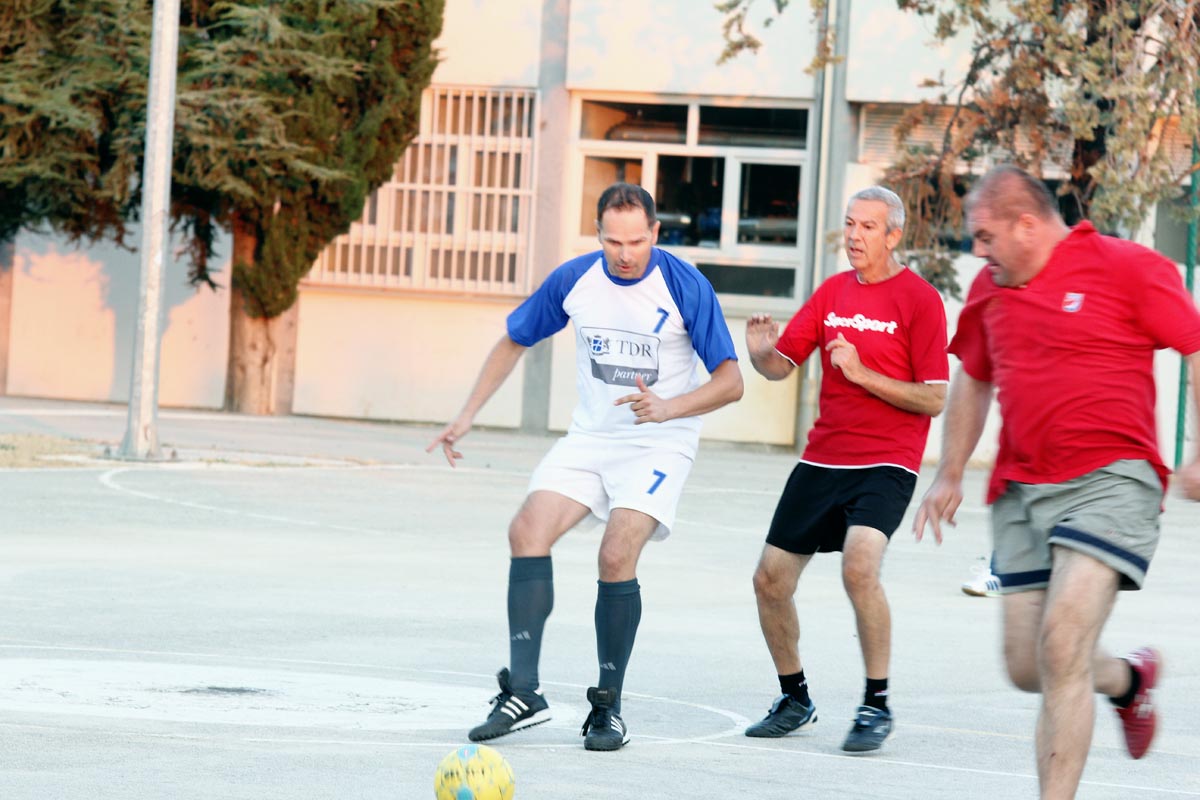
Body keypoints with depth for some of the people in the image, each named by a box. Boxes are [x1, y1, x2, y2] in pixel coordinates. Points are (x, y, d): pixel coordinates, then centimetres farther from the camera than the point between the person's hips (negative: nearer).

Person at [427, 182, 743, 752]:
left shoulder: (686, 287, -16)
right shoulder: (574, 280, -4)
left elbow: (730, 381, -14)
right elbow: (513, 342, 12)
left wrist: (670, 408, -31)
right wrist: (466, 417, 7)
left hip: (660, 443, -4)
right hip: (590, 437, 4)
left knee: (617, 555, -22)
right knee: (528, 530, -15)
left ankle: (608, 706, -6)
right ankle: (523, 693, -13)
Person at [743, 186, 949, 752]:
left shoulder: (919, 299, -7)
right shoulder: (832, 292, 11)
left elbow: (935, 399, -11)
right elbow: (783, 364, 10)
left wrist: (861, 373, -19)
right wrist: (762, 353, -13)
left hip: (886, 464, -6)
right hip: (822, 460, 6)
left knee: (859, 566, -29)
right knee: (770, 578, 3)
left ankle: (877, 705, -15)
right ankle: (795, 700, 24)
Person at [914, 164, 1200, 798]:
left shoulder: (1127, 268, -5)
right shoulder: (989, 289, 13)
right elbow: (972, 381, 28)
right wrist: (950, 474, 27)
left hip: (1110, 480, -6)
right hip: (1021, 490, 6)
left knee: (1062, 645, -19)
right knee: (1028, 668, 3)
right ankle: (1129, 679, 35)